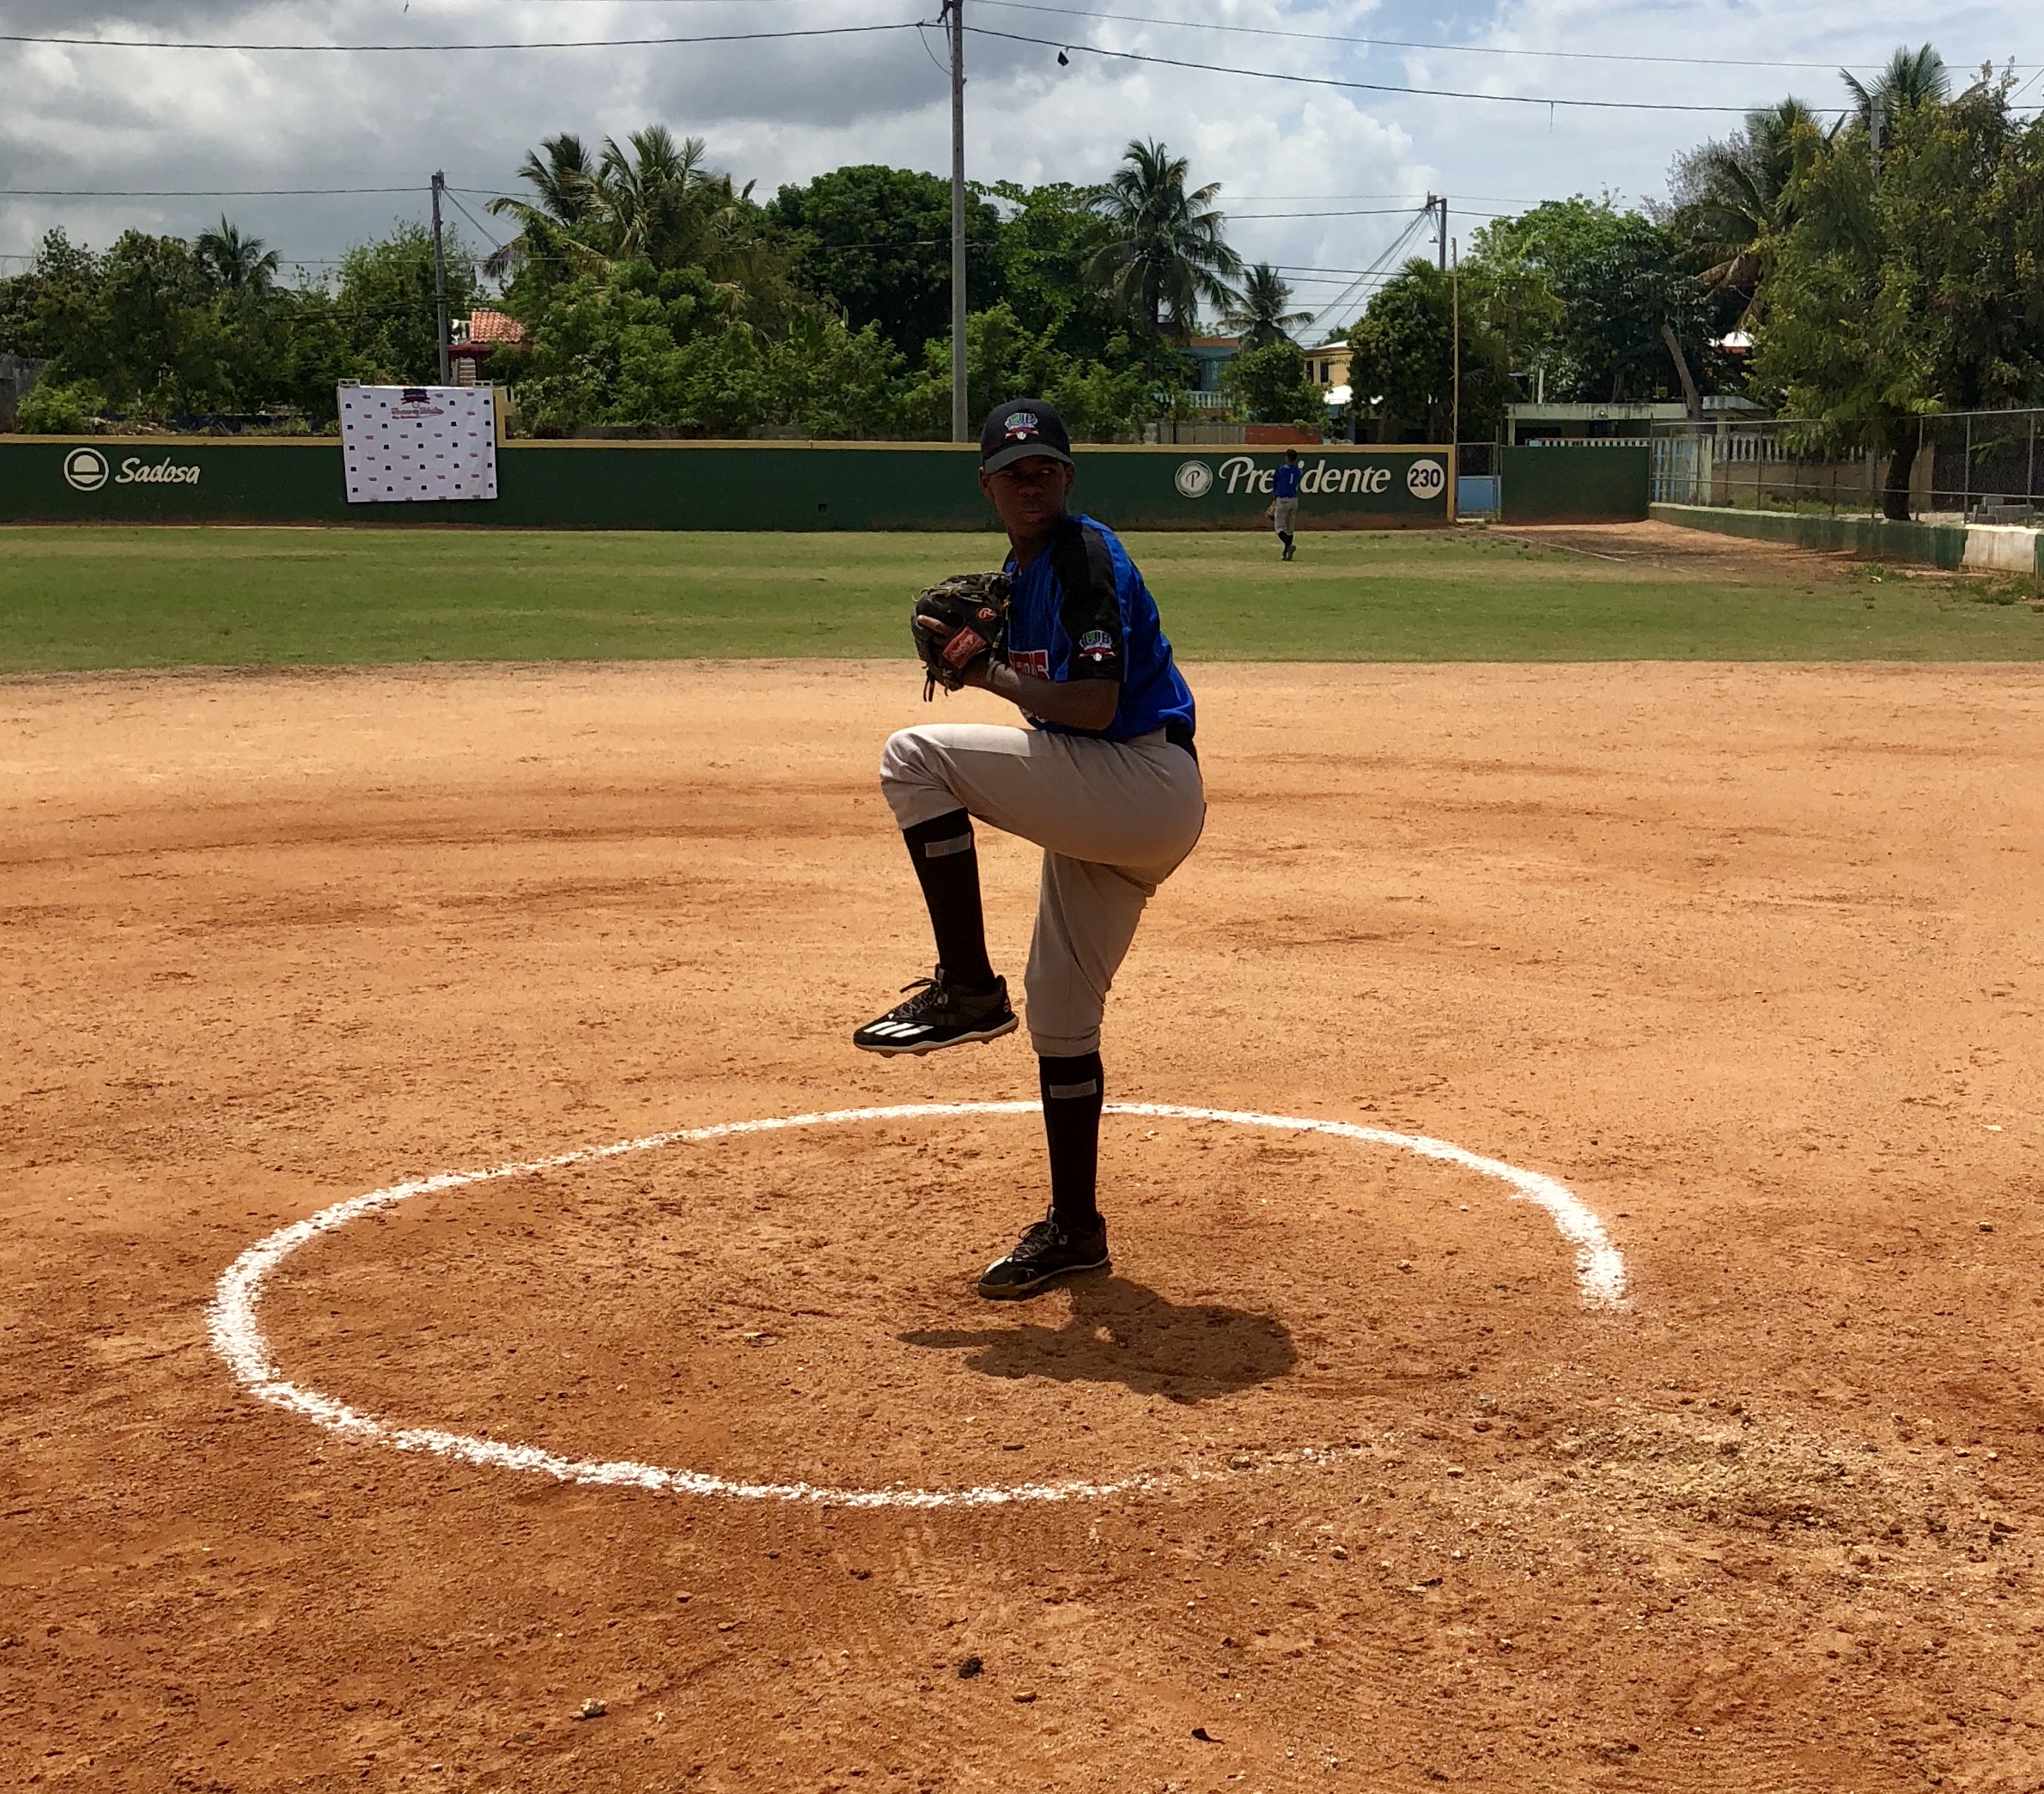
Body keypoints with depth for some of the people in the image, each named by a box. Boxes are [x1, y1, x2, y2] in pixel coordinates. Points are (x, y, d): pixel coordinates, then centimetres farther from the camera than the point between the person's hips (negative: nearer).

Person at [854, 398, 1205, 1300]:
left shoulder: (1086, 555, -12)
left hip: (1145, 784, -10)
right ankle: (1074, 1228, 25)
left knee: (913, 755, -16)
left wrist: (992, 674, -11)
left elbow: (1094, 708, -23)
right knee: (1060, 1015, 14)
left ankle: (968, 987, -12)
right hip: (1112, 817, 10)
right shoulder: (1018, 572, 16)